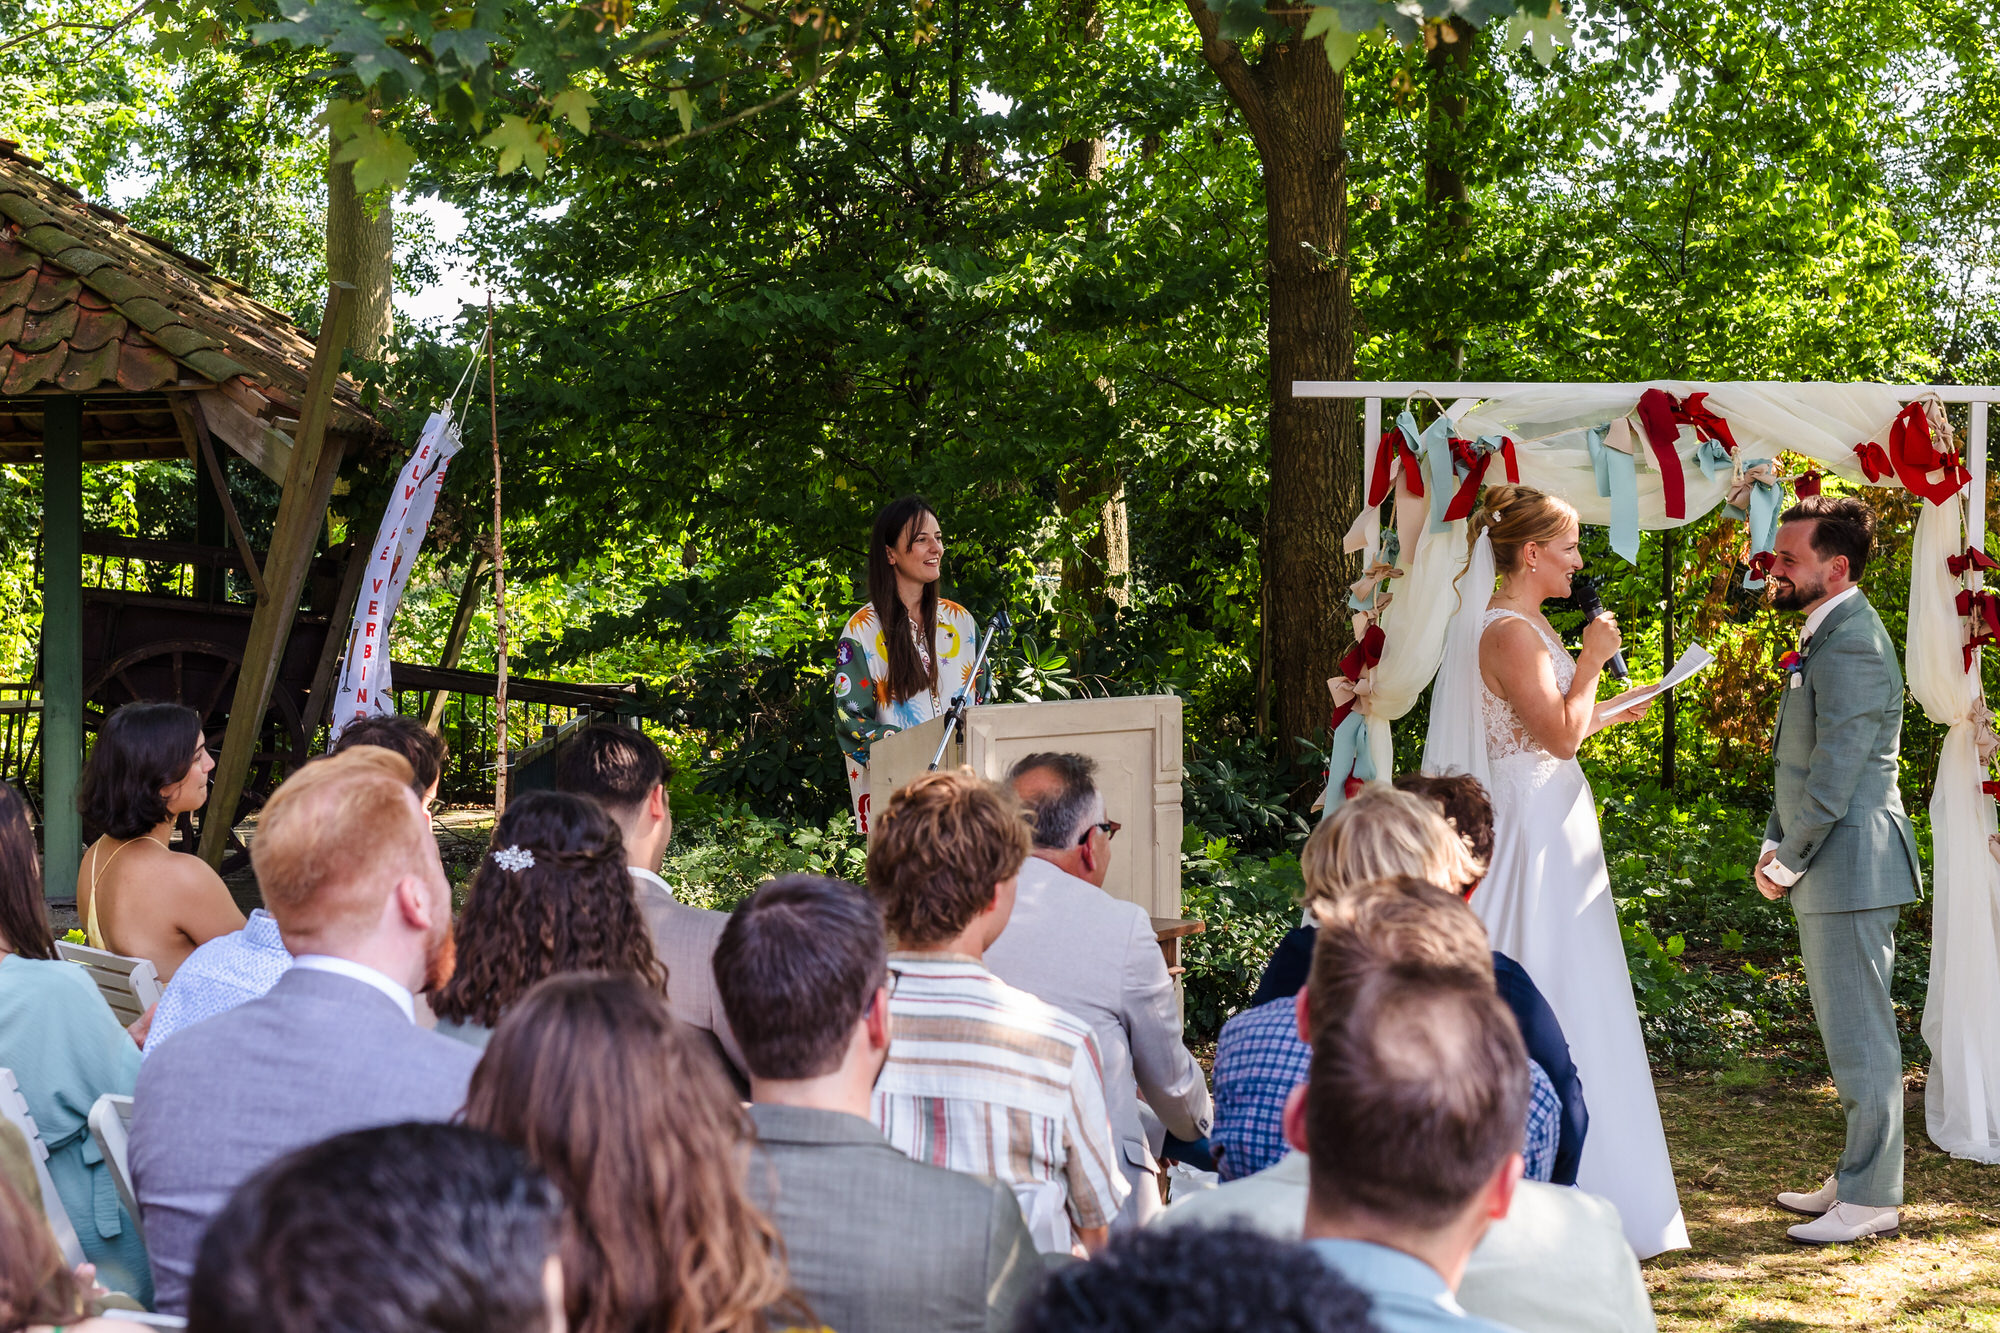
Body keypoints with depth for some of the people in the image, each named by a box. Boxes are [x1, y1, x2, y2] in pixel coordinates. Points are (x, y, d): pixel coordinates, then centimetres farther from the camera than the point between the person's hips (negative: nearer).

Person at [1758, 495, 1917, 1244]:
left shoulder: (1851, 644, -19)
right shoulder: (1824, 635, 15)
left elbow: (1837, 770, -22)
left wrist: (1789, 861, -13)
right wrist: (1776, 843, 12)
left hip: (1851, 867, -11)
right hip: (1827, 871, 11)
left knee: (1860, 1034, -4)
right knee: (1847, 1030, 17)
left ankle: (1871, 1199, 3)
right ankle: (1857, 1177, 27)